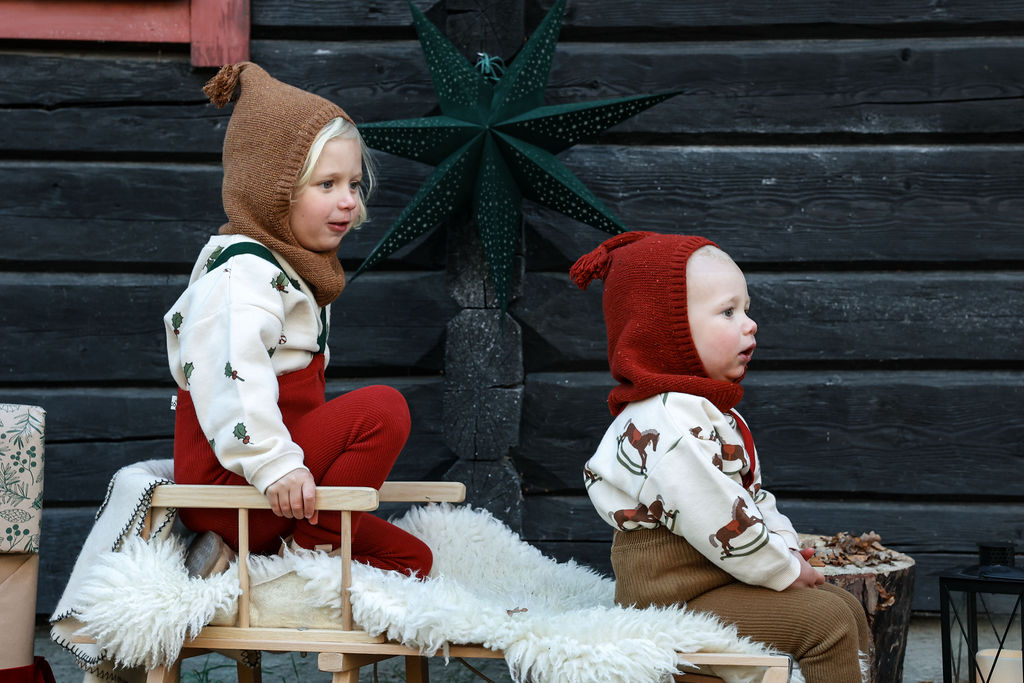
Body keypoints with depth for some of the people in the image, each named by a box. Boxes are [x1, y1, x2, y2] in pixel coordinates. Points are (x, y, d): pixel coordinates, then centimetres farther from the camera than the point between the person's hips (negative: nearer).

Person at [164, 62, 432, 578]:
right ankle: (309, 554, -19)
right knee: (381, 409, -23)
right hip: (226, 481, -11)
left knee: (411, 559, 8)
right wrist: (274, 464, -38)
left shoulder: (295, 270, 19)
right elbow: (230, 373, -31)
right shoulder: (240, 269, -15)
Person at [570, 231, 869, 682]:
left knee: (849, 609, 13)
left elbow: (753, 494, 21)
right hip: (679, 596, -11)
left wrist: (786, 545, 5)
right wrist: (784, 569, -15)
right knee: (825, 620, -19)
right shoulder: (668, 424, -23)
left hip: (724, 578, 11)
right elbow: (718, 522, -26)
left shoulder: (705, 409, 15)